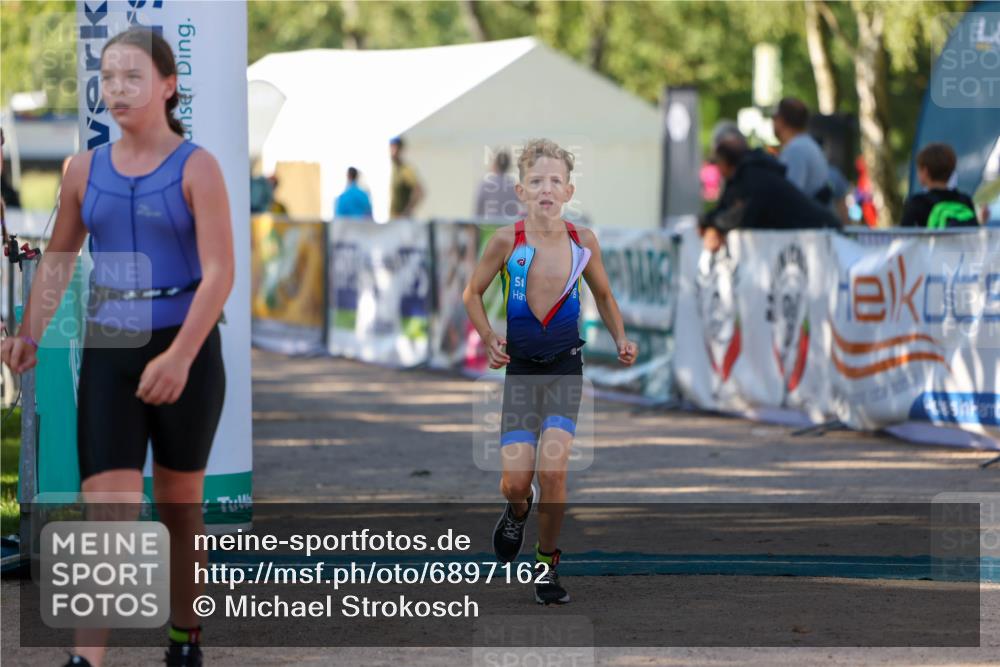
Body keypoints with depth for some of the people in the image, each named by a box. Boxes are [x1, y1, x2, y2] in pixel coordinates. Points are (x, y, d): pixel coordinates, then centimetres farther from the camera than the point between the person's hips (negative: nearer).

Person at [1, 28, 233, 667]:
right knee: (107, 514, -9)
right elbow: (59, 258, 16)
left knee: (179, 505, 12)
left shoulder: (196, 167, -8)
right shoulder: (86, 170, 5)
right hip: (108, 354, 2)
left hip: (185, 351, -2)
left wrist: (180, 356, -26)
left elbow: (220, 273, -15)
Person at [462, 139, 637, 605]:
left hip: (565, 365, 1)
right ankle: (517, 512, 31)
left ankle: (547, 562, 7)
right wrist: (488, 338, -14)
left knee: (552, 470, -14)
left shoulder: (583, 242, -7)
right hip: (519, 365, 0)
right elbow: (472, 293, 1)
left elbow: (603, 296, 12)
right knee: (515, 481, -8)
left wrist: (620, 340, -1)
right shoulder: (507, 241, -12)